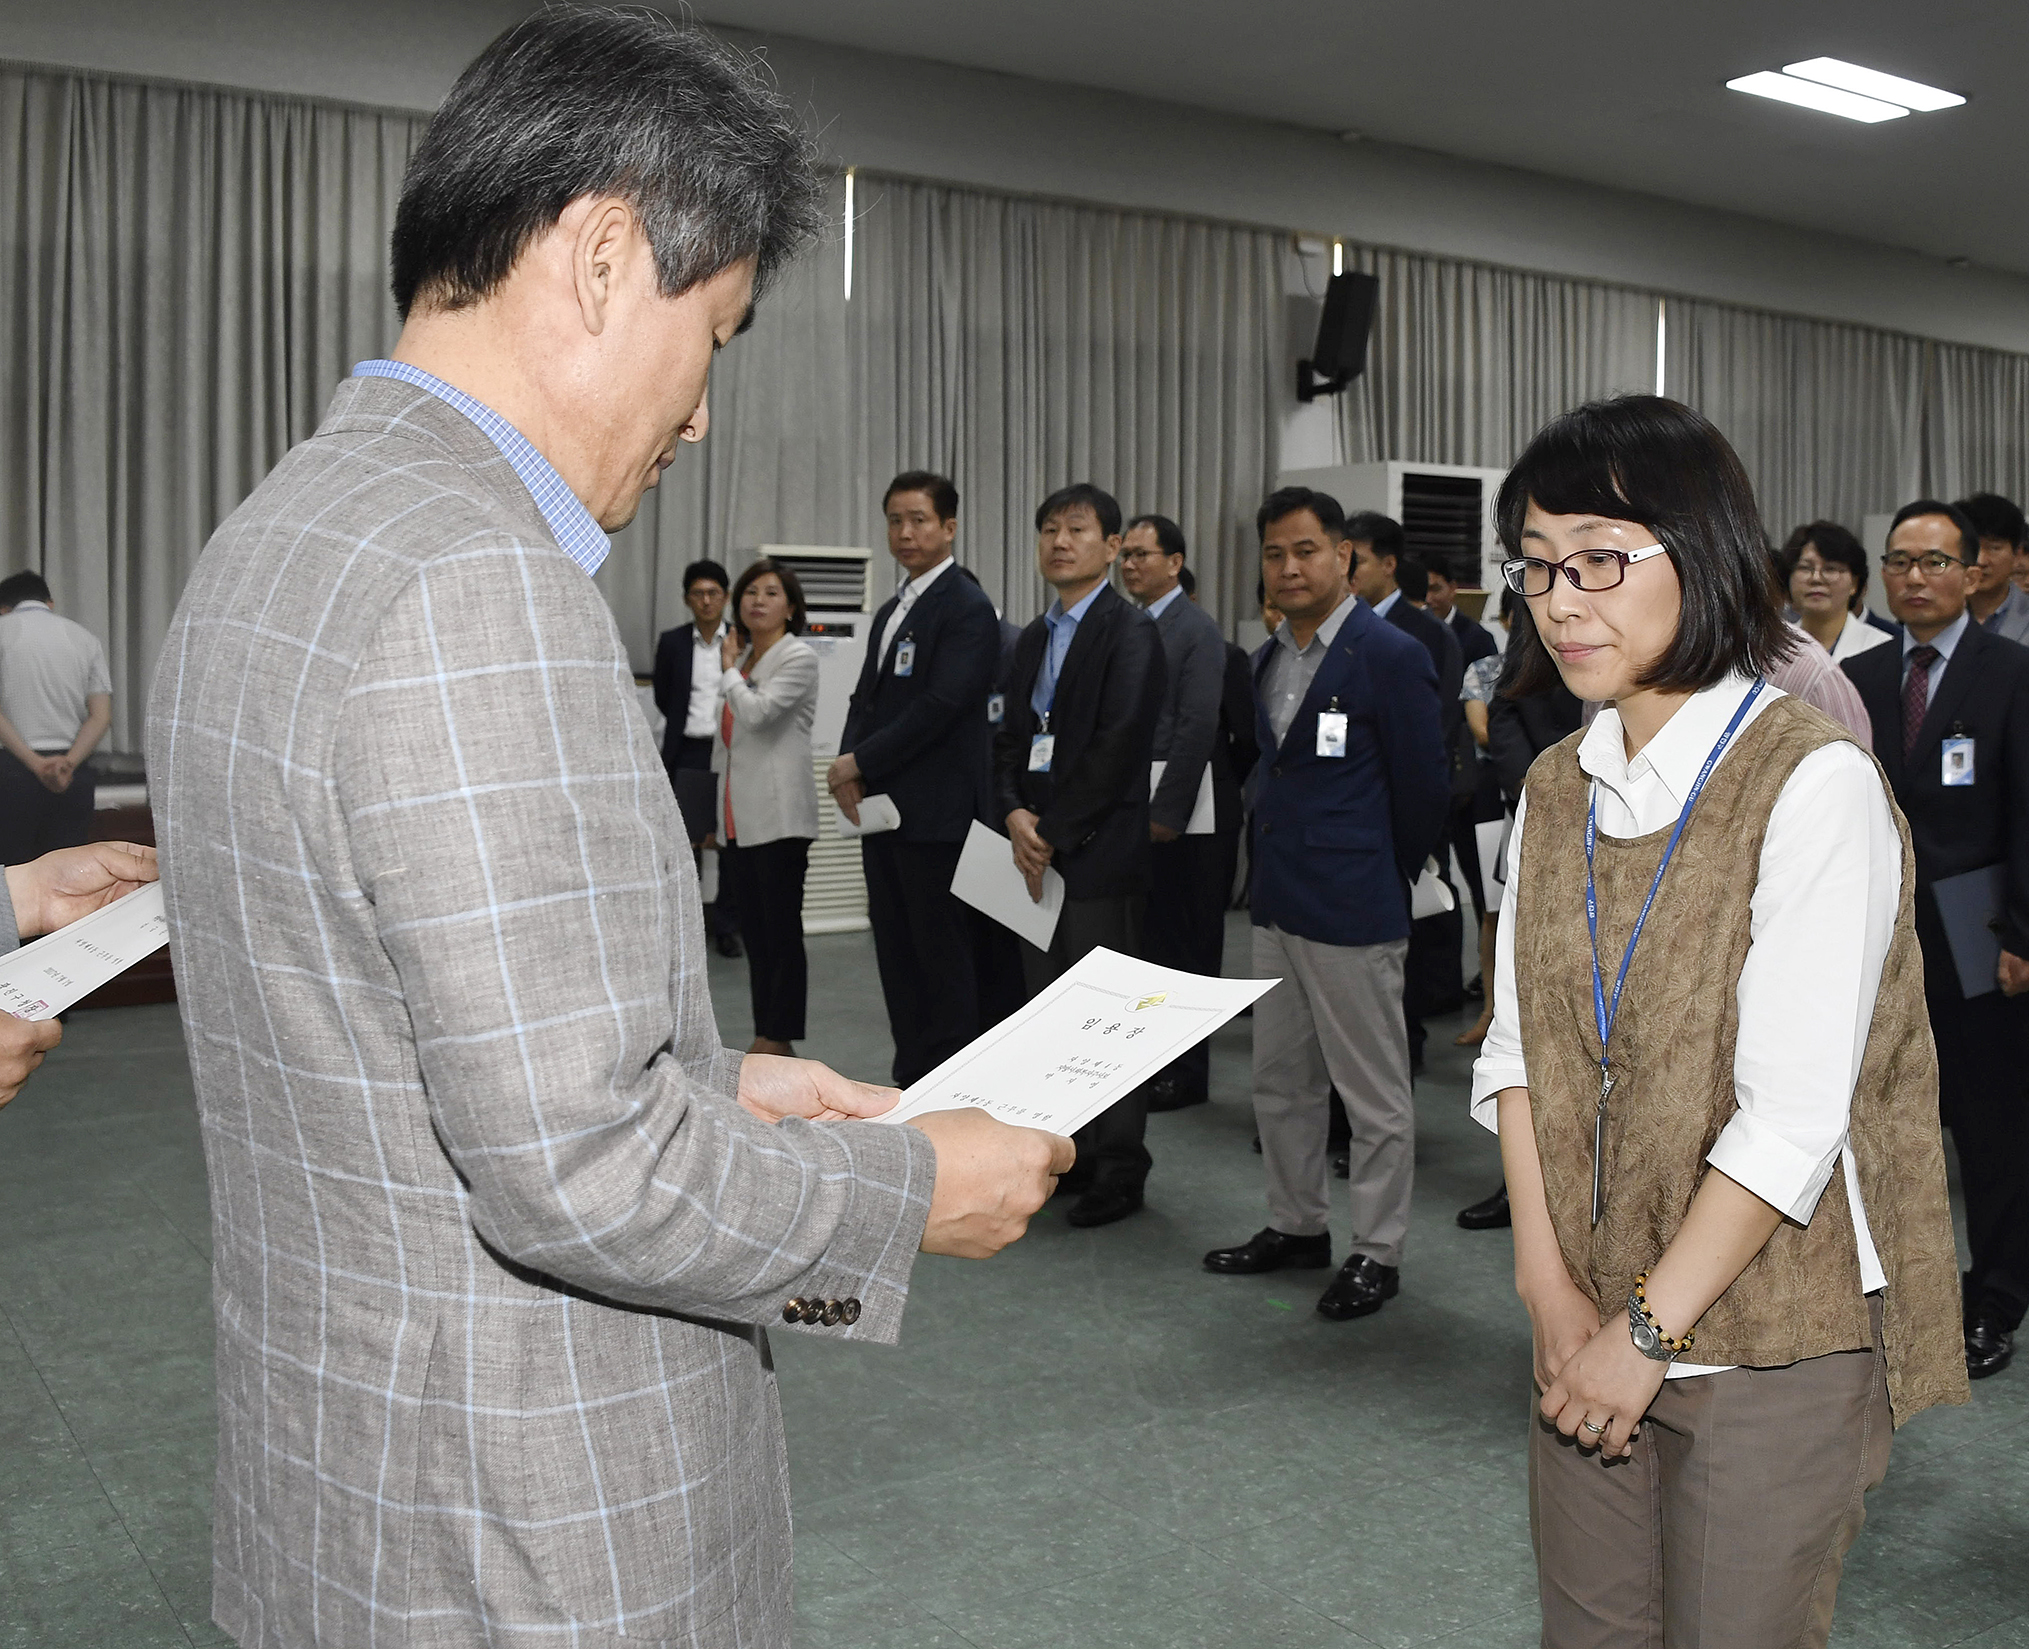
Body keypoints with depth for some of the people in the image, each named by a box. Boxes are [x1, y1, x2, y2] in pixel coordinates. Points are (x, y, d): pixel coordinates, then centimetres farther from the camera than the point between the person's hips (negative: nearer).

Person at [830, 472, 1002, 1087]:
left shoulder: (967, 607, -10)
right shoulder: (891, 611, 18)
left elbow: (941, 706, -19)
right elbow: (866, 697, 17)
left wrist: (859, 762, -14)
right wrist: (848, 769, -2)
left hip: (936, 812, -9)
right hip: (883, 807, 9)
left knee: (943, 956, -2)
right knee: (897, 953, 12)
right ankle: (911, 1078, 21)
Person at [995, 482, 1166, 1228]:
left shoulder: (1130, 632, -7)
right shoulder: (1033, 638, 17)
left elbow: (1117, 747, -15)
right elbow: (1011, 737, 15)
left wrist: (1054, 834, -14)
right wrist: (1015, 814, -4)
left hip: (1099, 851, -7)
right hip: (1036, 850, 8)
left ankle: (1119, 1170, 9)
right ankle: (1072, 1150, 23)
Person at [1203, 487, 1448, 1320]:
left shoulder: (1391, 656, -12)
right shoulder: (1269, 659, 12)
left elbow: (1424, 786, -8)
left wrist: (1385, 877, 2)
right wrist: (1271, 867, 15)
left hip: (1352, 908, -8)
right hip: (1277, 905, 8)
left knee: (1373, 1092, 3)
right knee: (1281, 1081, 17)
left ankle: (1377, 1252, 15)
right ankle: (1296, 1225, 32)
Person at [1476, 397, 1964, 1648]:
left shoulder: (1812, 783, -15)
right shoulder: (1560, 788, 6)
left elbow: (1794, 1113, -19)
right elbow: (1518, 1051, 4)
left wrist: (1653, 1326, -14)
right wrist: (1550, 1288, -5)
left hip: (1773, 1343, -5)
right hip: (1594, 1330, 6)